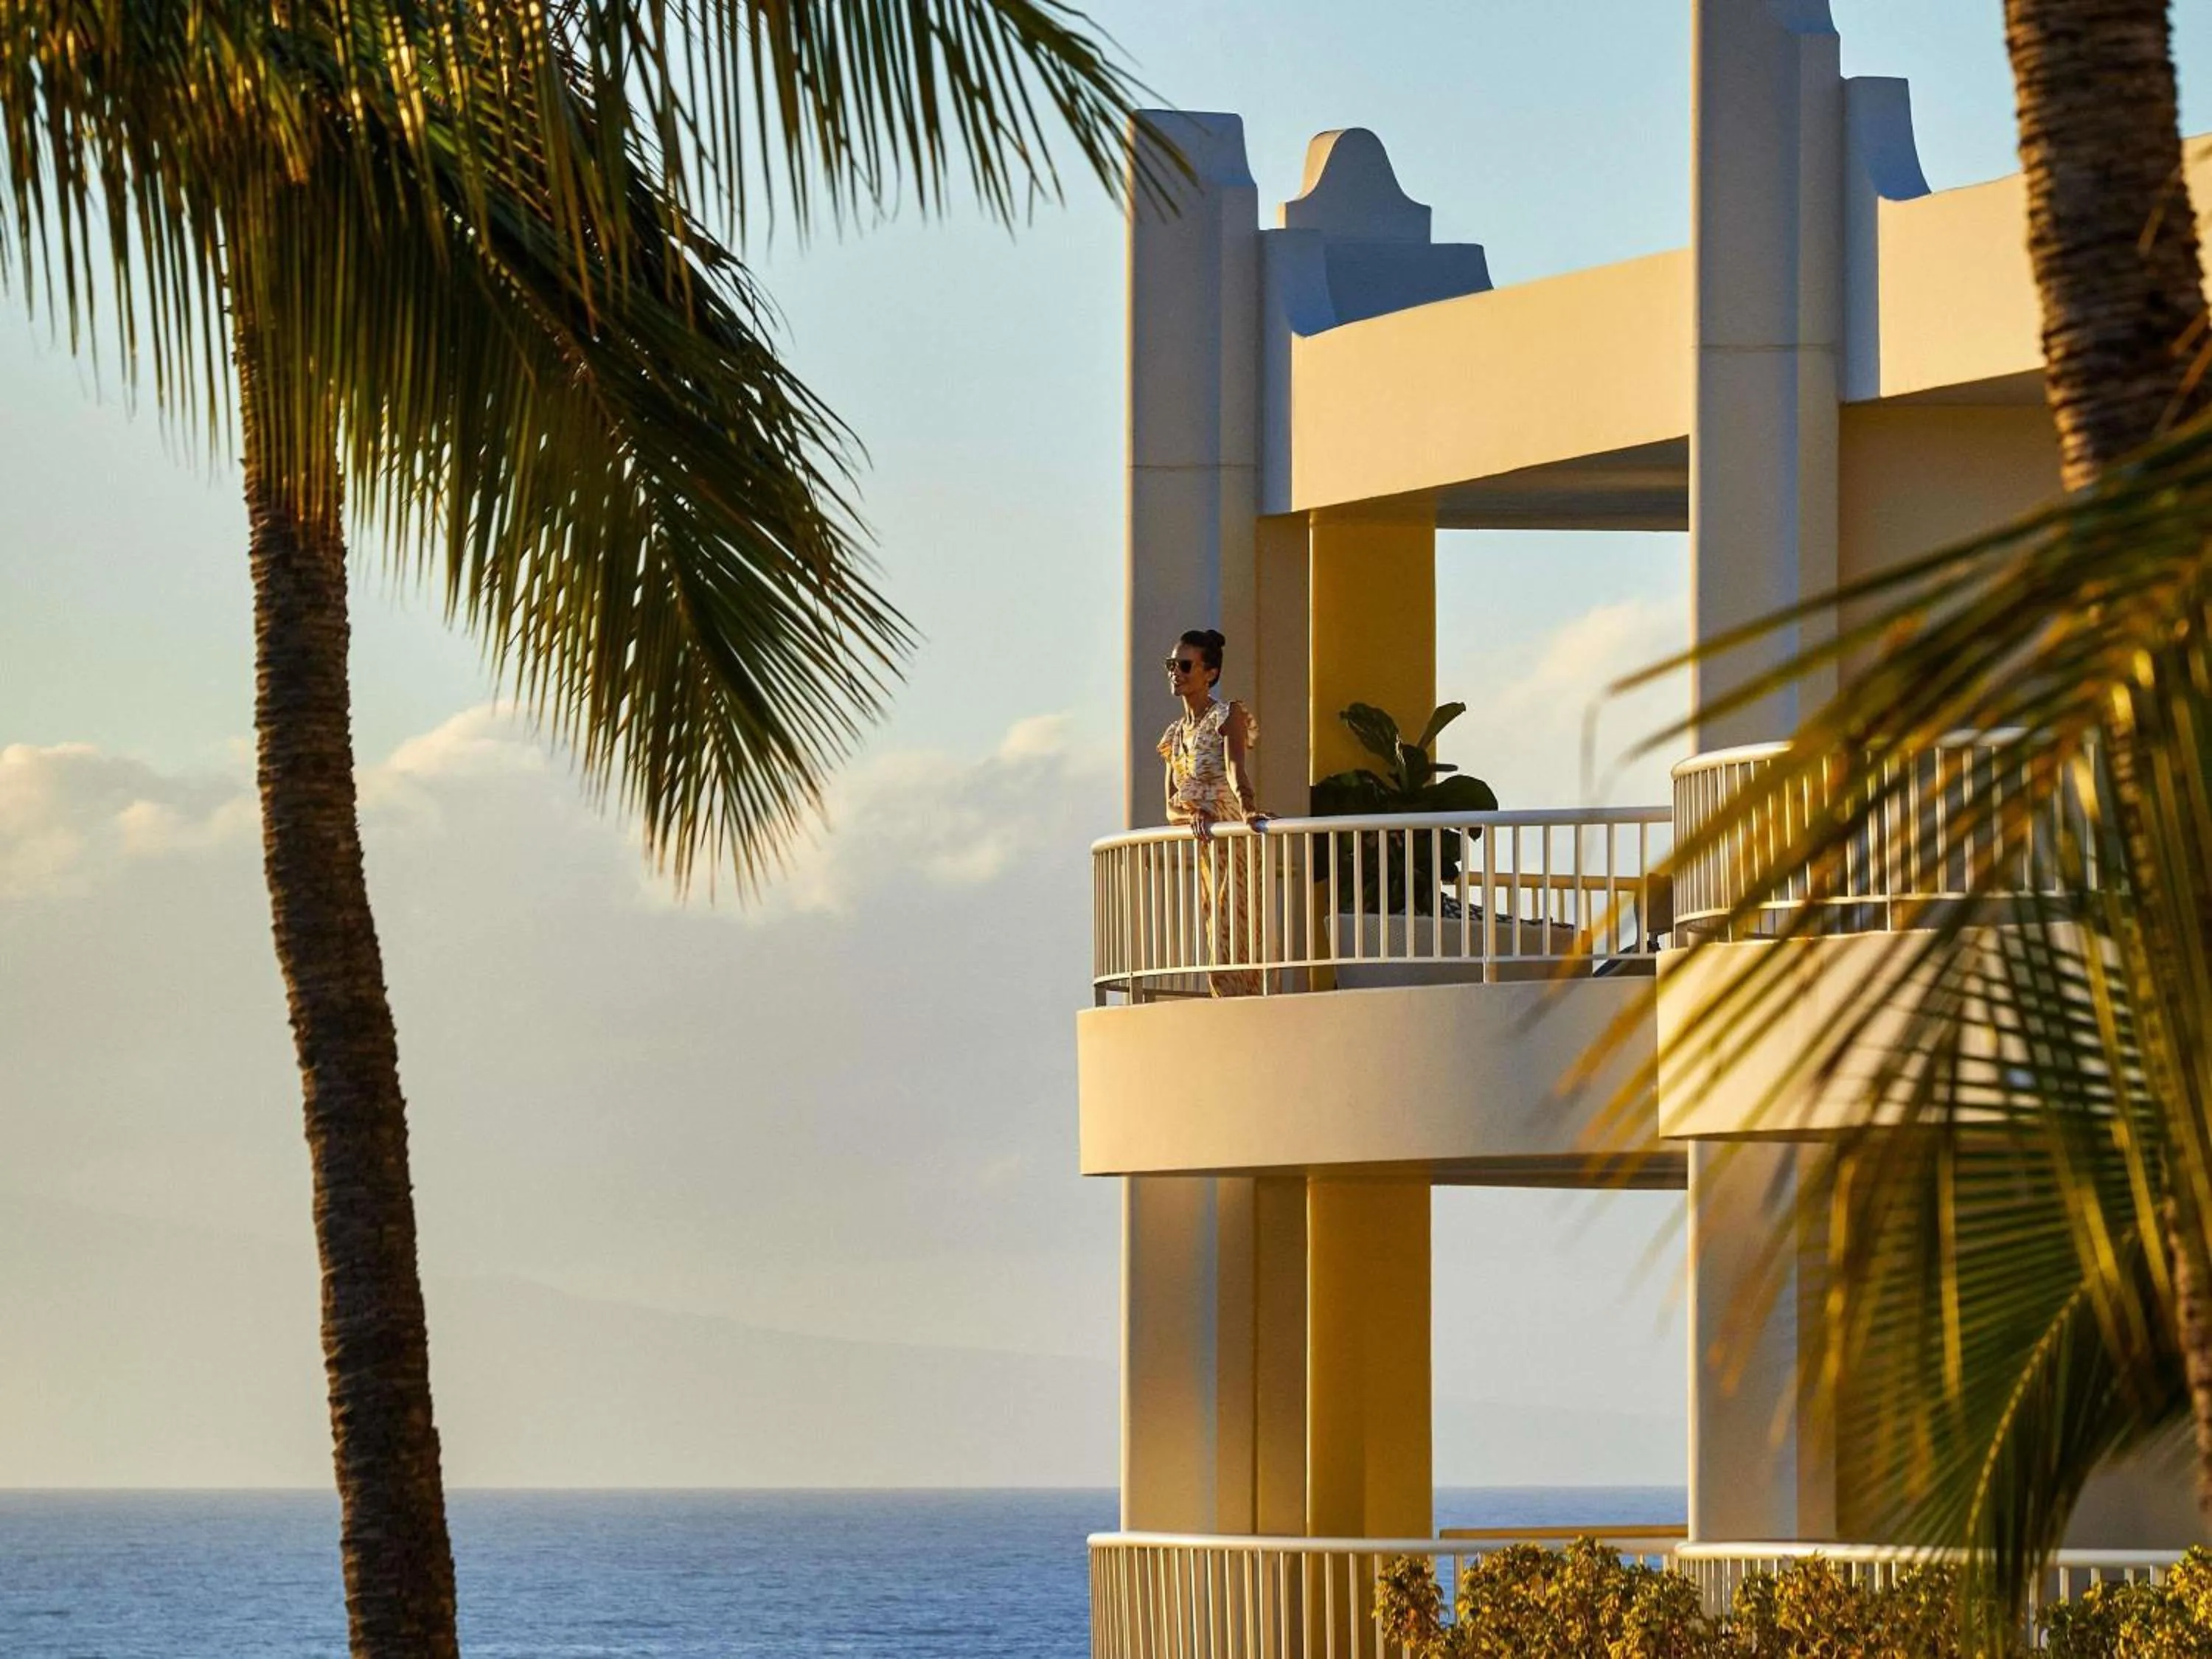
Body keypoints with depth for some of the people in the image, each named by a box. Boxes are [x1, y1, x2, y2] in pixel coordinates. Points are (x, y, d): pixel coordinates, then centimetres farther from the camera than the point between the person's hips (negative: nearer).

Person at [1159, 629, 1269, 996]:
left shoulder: (1229, 716, -4)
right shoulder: (1176, 733, 17)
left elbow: (1236, 769, -24)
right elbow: (1171, 805, 10)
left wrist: (1248, 810, -43)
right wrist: (1192, 815, -14)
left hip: (1232, 843, -7)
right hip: (1198, 845, 7)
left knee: (1231, 956, -15)